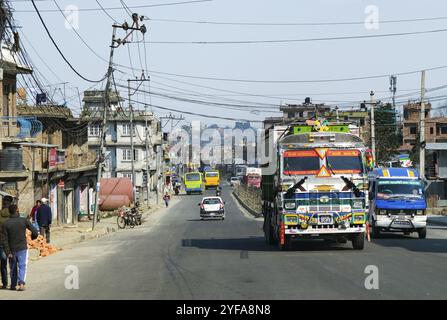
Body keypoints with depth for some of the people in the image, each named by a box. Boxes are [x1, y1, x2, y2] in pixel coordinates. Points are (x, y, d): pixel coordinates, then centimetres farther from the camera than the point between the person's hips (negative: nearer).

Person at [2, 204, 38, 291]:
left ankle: (13, 285, 21)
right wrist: (33, 237, 17)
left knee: (13, 268, 16)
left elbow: (5, 239, -8)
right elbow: (35, 232, -6)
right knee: (22, 266, -1)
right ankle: (21, 283, -20)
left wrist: (8, 252, -5)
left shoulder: (6, 224, -5)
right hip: (22, 248, -2)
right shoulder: (24, 221, -7)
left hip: (12, 249, 2)